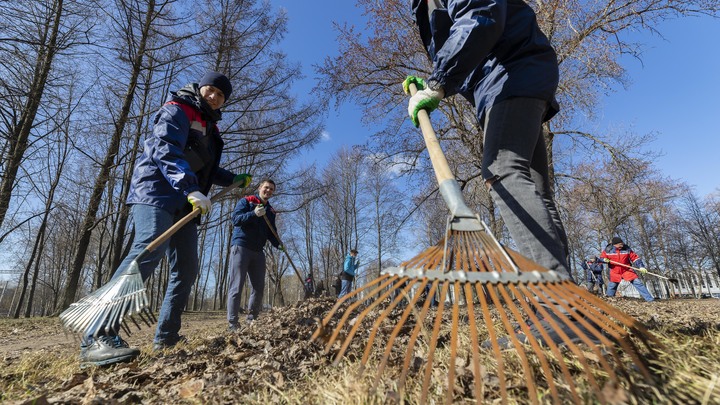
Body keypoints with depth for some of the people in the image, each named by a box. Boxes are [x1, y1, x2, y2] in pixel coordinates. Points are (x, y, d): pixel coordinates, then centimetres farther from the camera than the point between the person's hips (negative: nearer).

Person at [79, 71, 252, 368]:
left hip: (184, 204, 9)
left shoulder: (208, 126, 25)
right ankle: (98, 337, -29)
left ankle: (166, 337, 13)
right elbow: (165, 150, -19)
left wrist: (235, 180, 33)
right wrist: (190, 188, -32)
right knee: (150, 249, -30)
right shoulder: (177, 110, 0)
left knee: (187, 269, 5)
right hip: (156, 192, -9)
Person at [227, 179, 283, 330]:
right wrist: (254, 214, -26)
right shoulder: (246, 201, 3)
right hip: (241, 247, -6)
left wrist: (278, 244, -4)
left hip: (258, 251, 6)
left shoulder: (270, 211, 18)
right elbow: (235, 219, -11)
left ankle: (251, 320, 15)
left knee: (259, 287, 5)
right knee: (236, 286, -7)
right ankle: (232, 323, -5)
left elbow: (271, 233, 15)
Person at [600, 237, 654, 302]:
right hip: (615, 272, 0)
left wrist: (641, 266, -13)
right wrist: (604, 260, -22)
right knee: (611, 286, 7)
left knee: (638, 283, -9)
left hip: (627, 270, 0)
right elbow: (601, 258, 1)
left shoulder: (626, 249, -9)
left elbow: (635, 258, -4)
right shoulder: (608, 250, -10)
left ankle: (650, 299, -3)